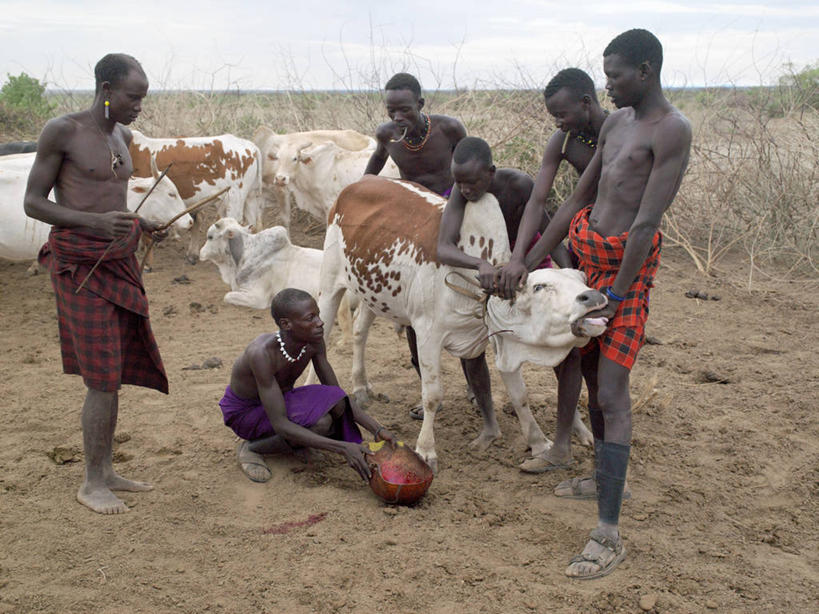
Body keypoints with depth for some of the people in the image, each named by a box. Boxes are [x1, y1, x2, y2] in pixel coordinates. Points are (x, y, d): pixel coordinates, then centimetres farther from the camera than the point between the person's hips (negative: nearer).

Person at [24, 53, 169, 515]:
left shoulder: (122, 136, 12)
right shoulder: (62, 131, -9)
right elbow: (33, 203, -8)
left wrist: (141, 224, 5)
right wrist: (98, 223, -22)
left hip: (119, 260, 7)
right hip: (79, 263, -7)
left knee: (115, 373, 10)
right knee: (103, 377, -8)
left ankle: (107, 472, 21)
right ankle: (92, 483, 5)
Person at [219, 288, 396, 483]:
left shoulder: (314, 341, -17)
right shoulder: (262, 352, -37)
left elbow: (338, 395, -7)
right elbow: (280, 424, -36)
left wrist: (377, 429, -21)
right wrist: (343, 448, -40)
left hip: (278, 400, 6)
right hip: (244, 412, -6)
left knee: (337, 407, -23)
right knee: (321, 423, -30)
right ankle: (250, 447, -7)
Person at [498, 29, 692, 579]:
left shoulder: (671, 130, -15)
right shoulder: (615, 122, 11)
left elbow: (647, 222, -19)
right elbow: (577, 200, 12)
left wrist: (617, 295, -19)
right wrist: (526, 260, 8)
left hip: (627, 262, -8)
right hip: (586, 251, 8)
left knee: (611, 393, -11)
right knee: (592, 371, 17)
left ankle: (609, 535, -8)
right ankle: (603, 477, 36)